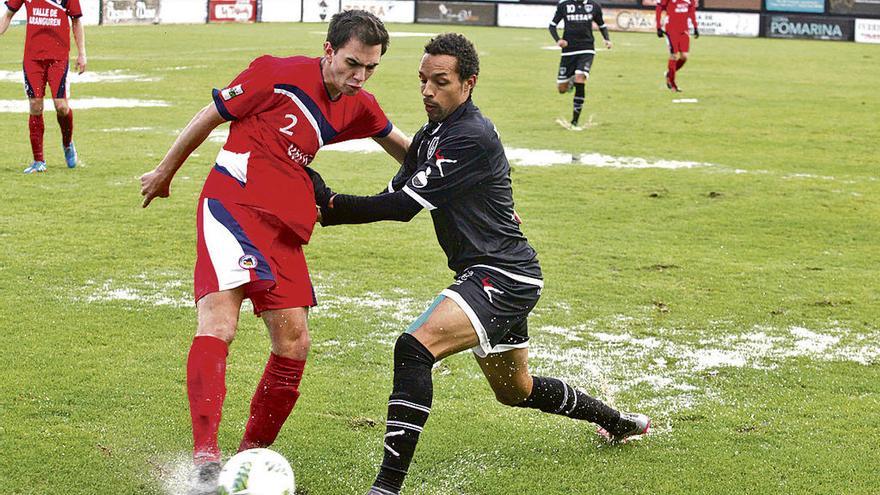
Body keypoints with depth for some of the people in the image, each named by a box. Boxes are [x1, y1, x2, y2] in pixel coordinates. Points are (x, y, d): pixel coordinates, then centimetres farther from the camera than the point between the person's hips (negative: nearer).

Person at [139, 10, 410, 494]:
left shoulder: (358, 108, 8)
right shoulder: (279, 74, -9)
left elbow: (397, 143, 30)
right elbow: (210, 115, 2)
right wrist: (164, 172, 12)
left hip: (286, 227, 7)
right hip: (232, 205, -7)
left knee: (294, 346, 3)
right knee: (218, 324, -22)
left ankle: (252, 456, 18)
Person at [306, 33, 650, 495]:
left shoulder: (472, 137, -20)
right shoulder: (430, 135, 10)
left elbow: (405, 203, -24)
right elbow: (397, 197, 7)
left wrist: (331, 203, -23)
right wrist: (326, 211, -9)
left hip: (504, 277, -11)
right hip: (492, 276, 11)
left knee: (414, 348, -28)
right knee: (515, 391, 27)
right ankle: (617, 421, 50)